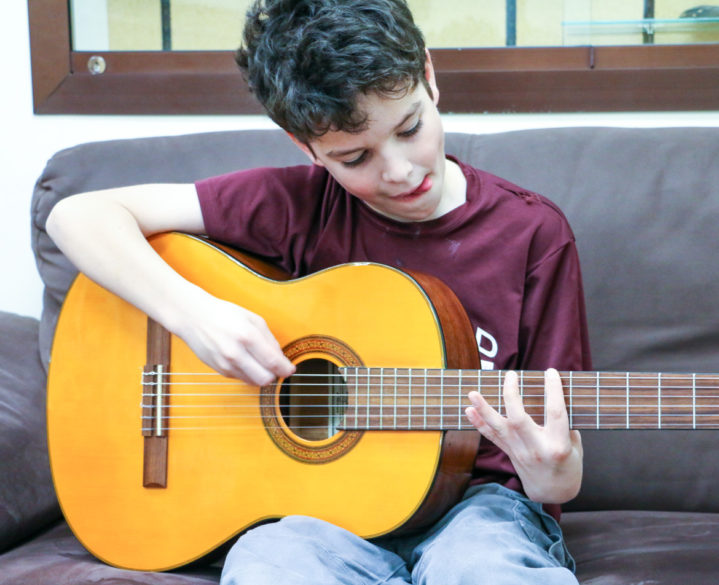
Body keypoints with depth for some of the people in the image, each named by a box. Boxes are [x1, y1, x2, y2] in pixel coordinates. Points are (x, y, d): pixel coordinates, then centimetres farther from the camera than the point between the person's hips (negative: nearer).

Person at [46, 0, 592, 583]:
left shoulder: (532, 233, -4)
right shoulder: (301, 205, -3)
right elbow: (78, 214, -2)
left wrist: (551, 478, -25)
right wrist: (193, 312, -17)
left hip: (475, 497, 0)